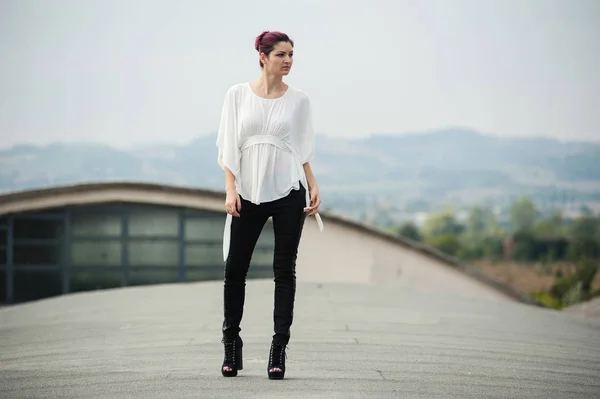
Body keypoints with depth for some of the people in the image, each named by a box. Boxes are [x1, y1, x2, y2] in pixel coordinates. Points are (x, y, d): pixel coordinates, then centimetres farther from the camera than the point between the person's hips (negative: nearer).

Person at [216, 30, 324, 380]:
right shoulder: (238, 95, 3)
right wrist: (231, 189, -7)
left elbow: (304, 151, 9)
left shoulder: (299, 100, 5)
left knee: (285, 270, 0)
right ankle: (232, 343, 18)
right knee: (235, 269, 2)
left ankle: (279, 349, 4)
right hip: (249, 194, 0)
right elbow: (228, 146, 2)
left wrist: (314, 187, -2)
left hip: (288, 193, 0)